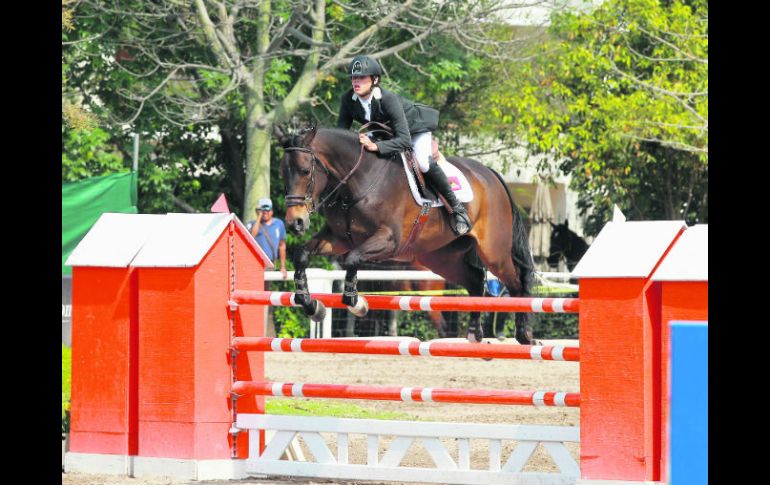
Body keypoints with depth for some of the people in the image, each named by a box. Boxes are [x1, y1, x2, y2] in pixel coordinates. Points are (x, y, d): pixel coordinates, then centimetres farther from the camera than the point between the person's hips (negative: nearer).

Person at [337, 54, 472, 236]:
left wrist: (376, 146, -57)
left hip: (414, 127, -7)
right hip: (384, 130, 7)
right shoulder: (348, 99, -25)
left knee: (424, 163, -27)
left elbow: (404, 140, -44)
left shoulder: (388, 100, -40)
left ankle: (457, 208, -13)